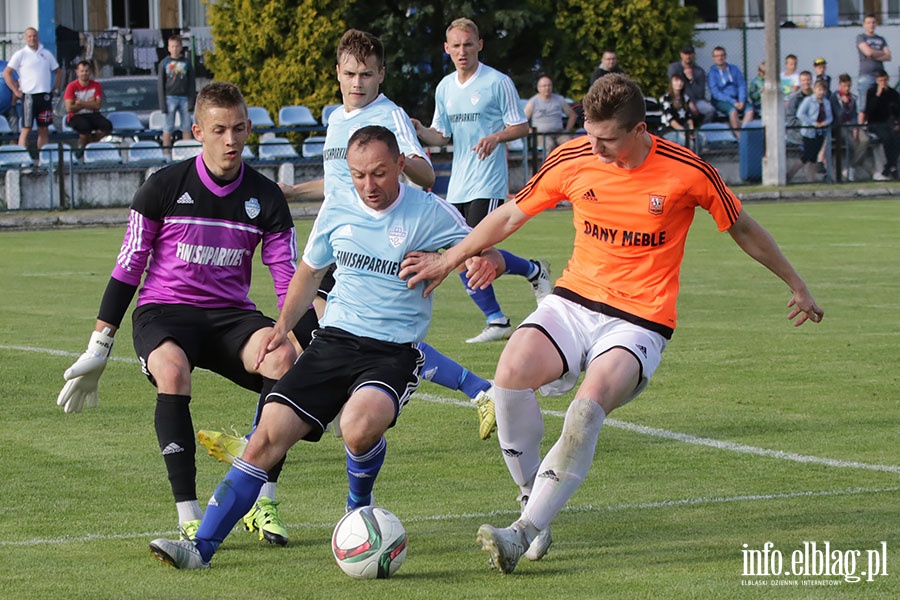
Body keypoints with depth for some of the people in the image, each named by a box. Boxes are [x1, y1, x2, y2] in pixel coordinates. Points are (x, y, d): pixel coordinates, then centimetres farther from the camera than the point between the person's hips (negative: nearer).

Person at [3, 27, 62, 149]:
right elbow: (7, 73, -3)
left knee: (44, 128, 6)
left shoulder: (46, 54, 12)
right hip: (28, 96, -4)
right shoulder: (20, 54, 0)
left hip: (45, 96, 4)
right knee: (26, 129, -7)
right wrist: (16, 91, -7)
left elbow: (58, 72, 21)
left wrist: (55, 89, 10)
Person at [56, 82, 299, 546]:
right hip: (163, 312, -2)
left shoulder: (265, 198, 3)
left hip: (232, 315, 2)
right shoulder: (165, 187, -4)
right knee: (172, 369, -38)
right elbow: (127, 266, 2)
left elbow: (289, 280, 7)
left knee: (283, 360, -31)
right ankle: (188, 516, -36)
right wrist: (97, 350, -1)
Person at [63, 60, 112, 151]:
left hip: (92, 115, 3)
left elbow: (97, 105, -6)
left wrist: (81, 103, -13)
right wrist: (88, 103, -8)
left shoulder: (96, 85, 3)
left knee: (107, 126, -25)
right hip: (76, 116, -3)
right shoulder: (72, 87, -6)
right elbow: (69, 108, -14)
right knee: (85, 126, -38)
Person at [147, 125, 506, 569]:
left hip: (394, 353, -4)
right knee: (269, 434, -12)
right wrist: (283, 325, 13)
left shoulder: (429, 214, -5)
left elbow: (484, 253, -2)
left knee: (360, 425, -33)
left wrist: (486, 261, -26)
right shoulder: (338, 207, 6)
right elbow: (311, 269, 22)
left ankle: (359, 506, 2)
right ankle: (202, 546, -9)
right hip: (334, 340, 4)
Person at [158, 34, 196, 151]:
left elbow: (191, 83, 8)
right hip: (170, 97, -1)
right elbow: (160, 85, 3)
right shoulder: (164, 63, 4)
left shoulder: (186, 63, 8)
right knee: (168, 128, -2)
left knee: (187, 127, 2)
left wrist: (191, 101, -1)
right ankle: (166, 152, 0)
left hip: (184, 98, 1)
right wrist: (162, 103, -4)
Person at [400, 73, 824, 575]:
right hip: (575, 301, 3)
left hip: (641, 320, -3)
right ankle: (532, 496, -6)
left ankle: (526, 532, -29)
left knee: (590, 404, -32)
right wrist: (449, 261, 21)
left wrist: (796, 285, 19)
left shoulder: (686, 172, -8)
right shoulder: (572, 161, -2)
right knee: (512, 372, -27)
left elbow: (743, 228, 9)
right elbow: (512, 215, 15)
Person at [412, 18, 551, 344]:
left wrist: (496, 137, -22)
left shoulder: (498, 83, -6)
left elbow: (522, 127, -4)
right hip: (458, 186, 7)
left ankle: (535, 271, 9)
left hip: (488, 184, -7)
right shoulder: (444, 88, 12)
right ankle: (496, 321, 14)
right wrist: (420, 130, -4)